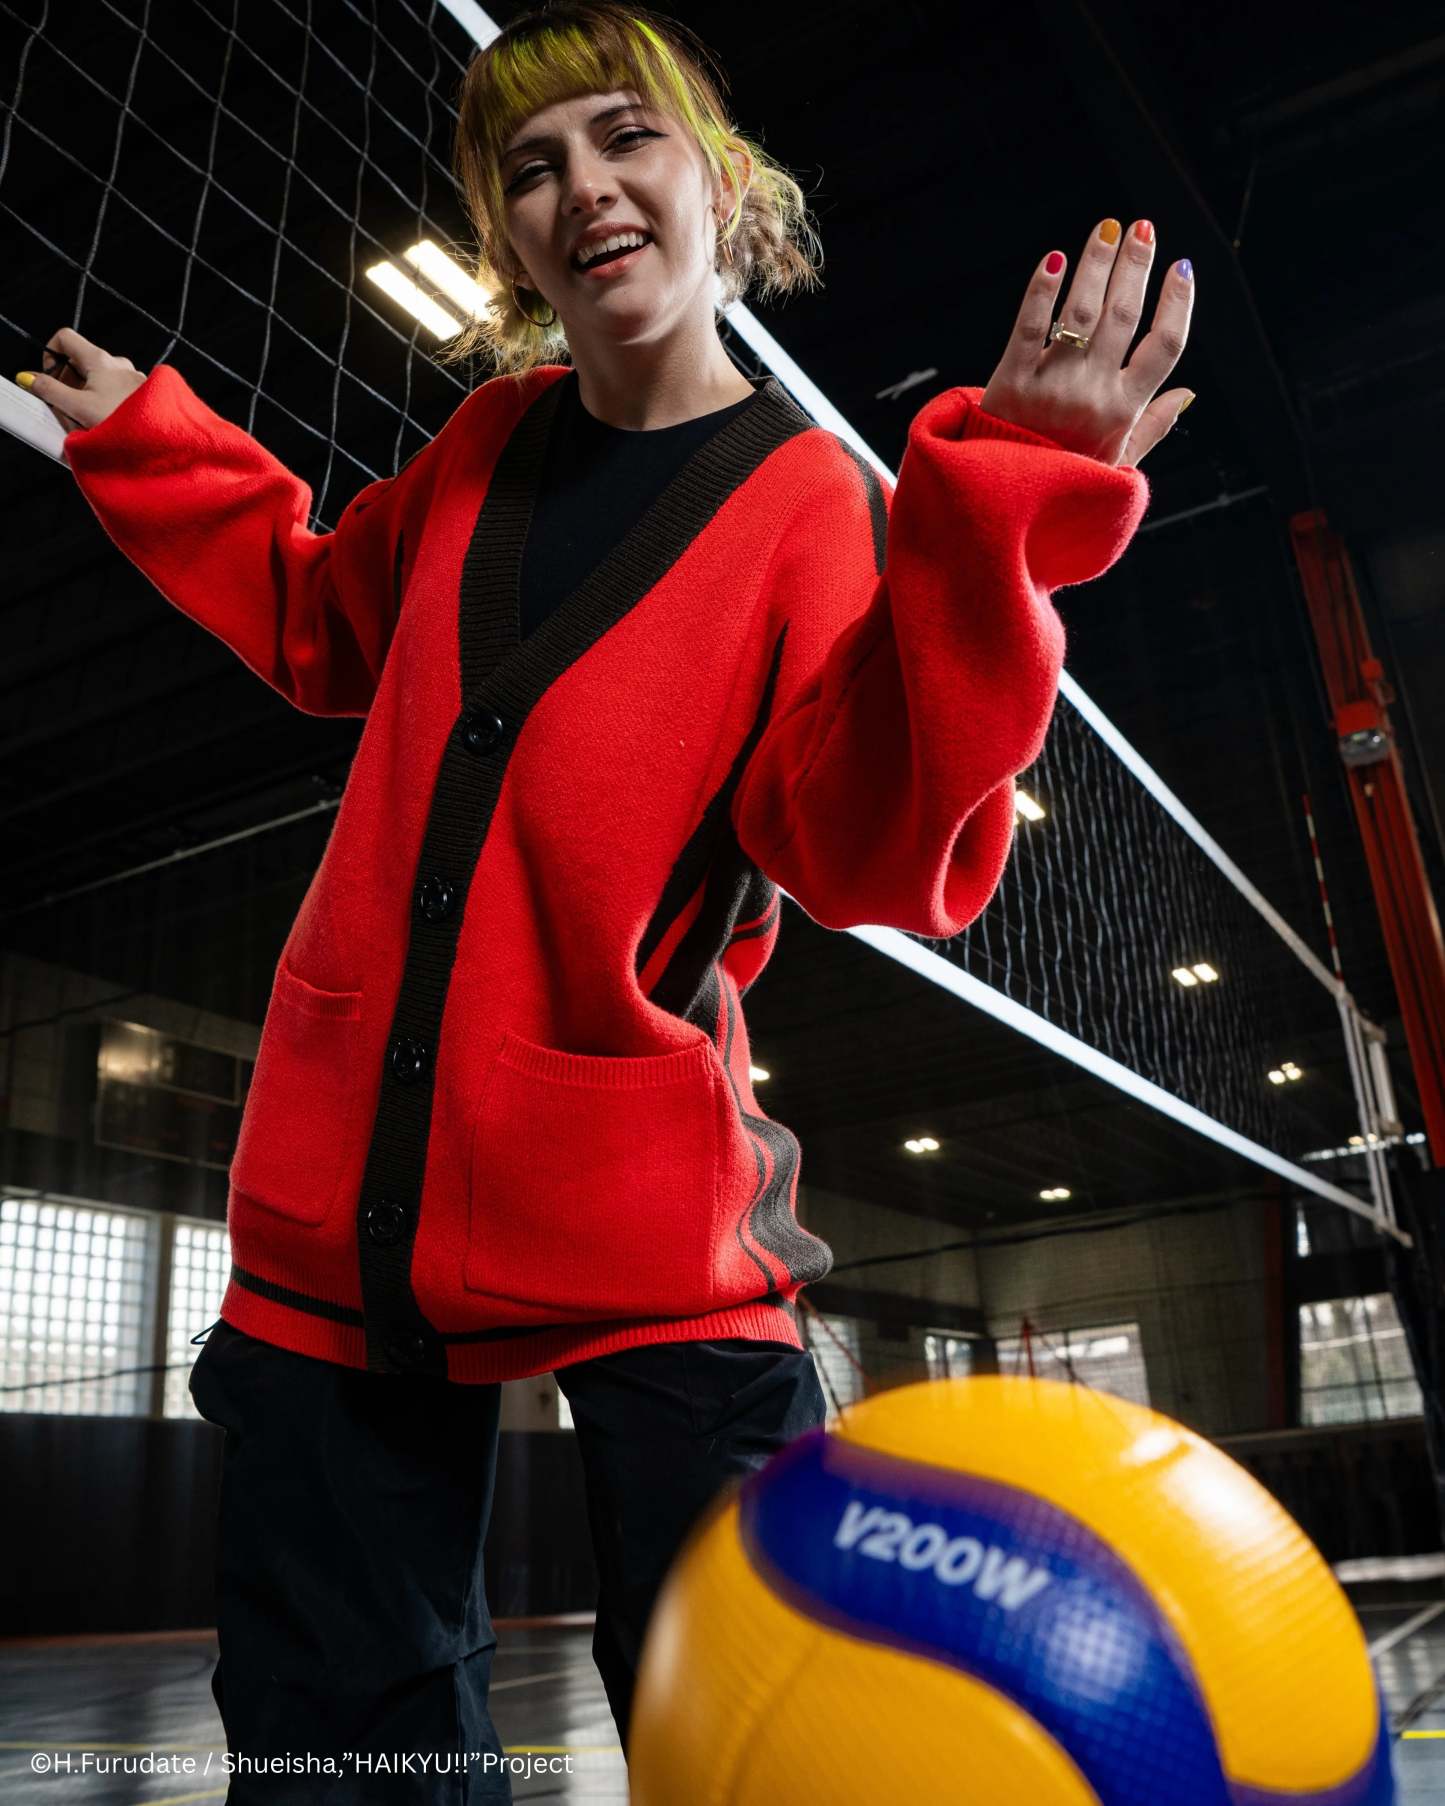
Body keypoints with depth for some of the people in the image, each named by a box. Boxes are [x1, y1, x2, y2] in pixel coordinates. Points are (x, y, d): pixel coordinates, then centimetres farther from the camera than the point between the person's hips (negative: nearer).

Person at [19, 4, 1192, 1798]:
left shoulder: (812, 495, -5)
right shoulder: (489, 445, 10)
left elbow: (872, 857, -20)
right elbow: (326, 627, 29)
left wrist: (989, 527, -29)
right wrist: (145, 443, 24)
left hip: (646, 1209, -5)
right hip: (346, 1179, 5)